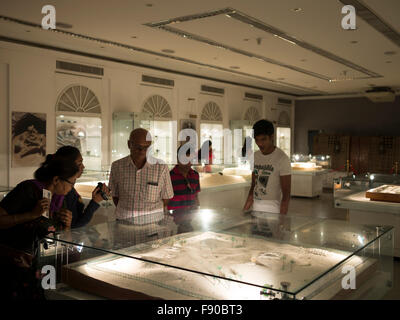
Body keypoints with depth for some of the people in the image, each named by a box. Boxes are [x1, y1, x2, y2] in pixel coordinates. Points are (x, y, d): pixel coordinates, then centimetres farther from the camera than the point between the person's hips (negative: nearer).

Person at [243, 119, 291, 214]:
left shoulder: (282, 159, -11)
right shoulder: (255, 156, 8)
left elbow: (286, 194, -11)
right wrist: (245, 210, 12)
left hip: (272, 210, -5)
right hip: (256, 209, 5)